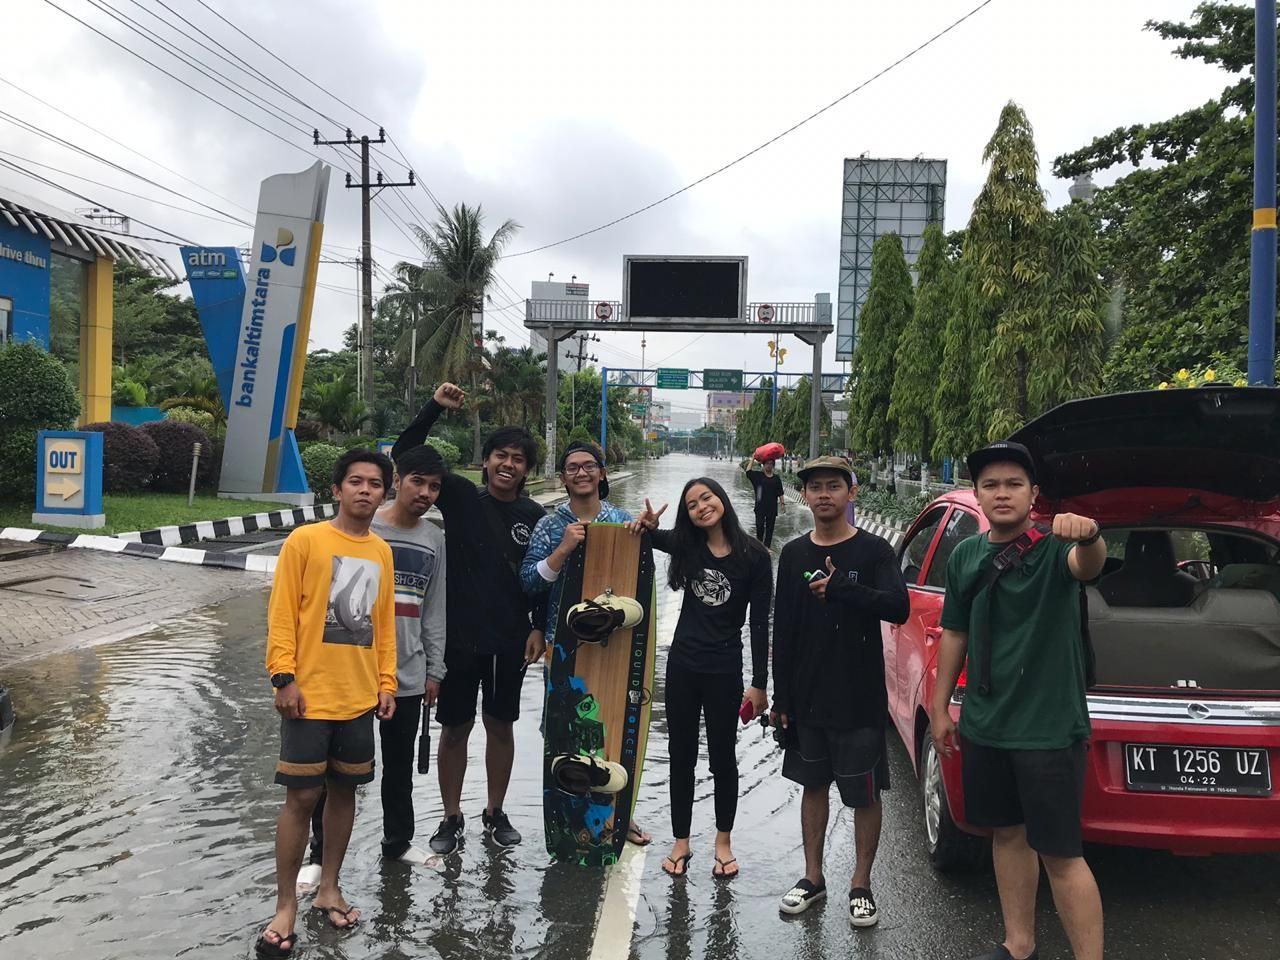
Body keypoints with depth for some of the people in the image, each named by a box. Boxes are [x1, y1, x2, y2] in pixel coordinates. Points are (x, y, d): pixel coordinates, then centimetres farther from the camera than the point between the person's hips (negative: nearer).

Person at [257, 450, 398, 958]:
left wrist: (386, 681, 9)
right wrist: (284, 677, -14)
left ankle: (328, 887, 29)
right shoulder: (305, 541, -7)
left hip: (360, 697, 5)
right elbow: (282, 614, -9)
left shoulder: (382, 553, 8)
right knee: (301, 797, 0)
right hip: (311, 695, -5)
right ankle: (286, 904, 15)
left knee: (344, 791, 12)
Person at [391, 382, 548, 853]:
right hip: (460, 635, -2)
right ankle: (452, 818, 24)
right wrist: (434, 407, -19)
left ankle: (495, 813, 30)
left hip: (511, 639, 2)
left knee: (501, 724, 13)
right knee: (455, 726, 8)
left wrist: (538, 628, -2)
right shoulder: (461, 496, -5)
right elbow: (405, 457, -11)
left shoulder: (534, 516, 1)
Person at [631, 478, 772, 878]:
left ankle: (723, 841, 29)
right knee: (681, 755, 12)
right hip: (683, 664, 3)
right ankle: (681, 841, 27)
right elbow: (651, 537, 19)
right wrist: (648, 526, -6)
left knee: (722, 757, 12)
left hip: (724, 669, -3)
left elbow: (760, 622, -8)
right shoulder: (686, 546, -1)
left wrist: (759, 683, -8)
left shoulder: (753, 556, -10)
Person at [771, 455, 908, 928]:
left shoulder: (873, 551, -6)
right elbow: (782, 629, 6)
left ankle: (861, 885, 22)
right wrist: (781, 697, 5)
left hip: (859, 699, -4)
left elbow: (899, 608, -22)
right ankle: (813, 877, 29)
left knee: (864, 795, 6)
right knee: (813, 786, 15)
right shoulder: (794, 554, 5)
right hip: (807, 697, 4)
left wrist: (840, 590, -32)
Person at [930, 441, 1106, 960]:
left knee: (1059, 853, -2)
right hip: (982, 725, 6)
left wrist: (1089, 537, -59)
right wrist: (939, 706, 12)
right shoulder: (965, 555, 4)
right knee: (1007, 833, 18)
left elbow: (1087, 565, -36)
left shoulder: (1054, 546, -12)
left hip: (1048, 727, -6)